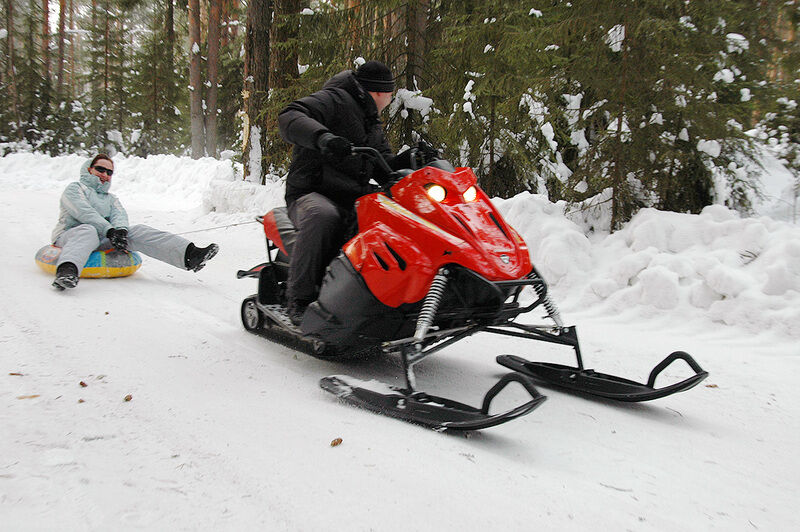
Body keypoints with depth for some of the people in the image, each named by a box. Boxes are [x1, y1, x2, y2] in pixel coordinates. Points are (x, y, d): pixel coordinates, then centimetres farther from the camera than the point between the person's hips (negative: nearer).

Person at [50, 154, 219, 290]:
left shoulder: (111, 199, 29)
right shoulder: (75, 188, 12)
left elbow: (120, 215, 5)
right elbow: (84, 212, -9)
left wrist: (121, 229, -20)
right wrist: (110, 230, -22)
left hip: (102, 240, 4)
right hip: (70, 234, -4)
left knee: (137, 231, -20)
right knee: (87, 231, -40)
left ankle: (189, 254, -40)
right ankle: (67, 272, -71)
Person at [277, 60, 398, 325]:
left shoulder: (374, 125, 24)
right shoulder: (334, 100, -6)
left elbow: (385, 169, 26)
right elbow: (289, 117, -22)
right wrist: (322, 136, -41)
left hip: (356, 201, 8)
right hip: (312, 194, -8)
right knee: (323, 217, -40)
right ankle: (299, 298, -28)